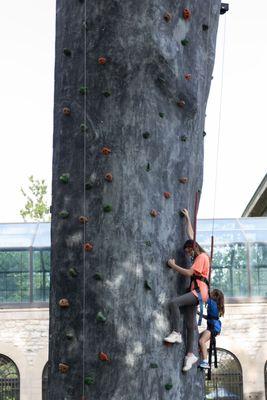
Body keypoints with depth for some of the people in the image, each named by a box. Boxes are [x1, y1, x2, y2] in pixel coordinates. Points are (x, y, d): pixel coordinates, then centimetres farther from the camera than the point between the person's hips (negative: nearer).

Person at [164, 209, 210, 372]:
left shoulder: (202, 257, -6)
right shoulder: (198, 256, 20)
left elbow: (189, 273, -15)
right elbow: (191, 236, 30)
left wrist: (173, 265, -7)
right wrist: (188, 218, 35)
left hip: (199, 291, -9)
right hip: (195, 292, 9)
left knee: (174, 303, -28)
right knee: (190, 324, 4)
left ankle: (176, 333, -25)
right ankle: (190, 354, 5)